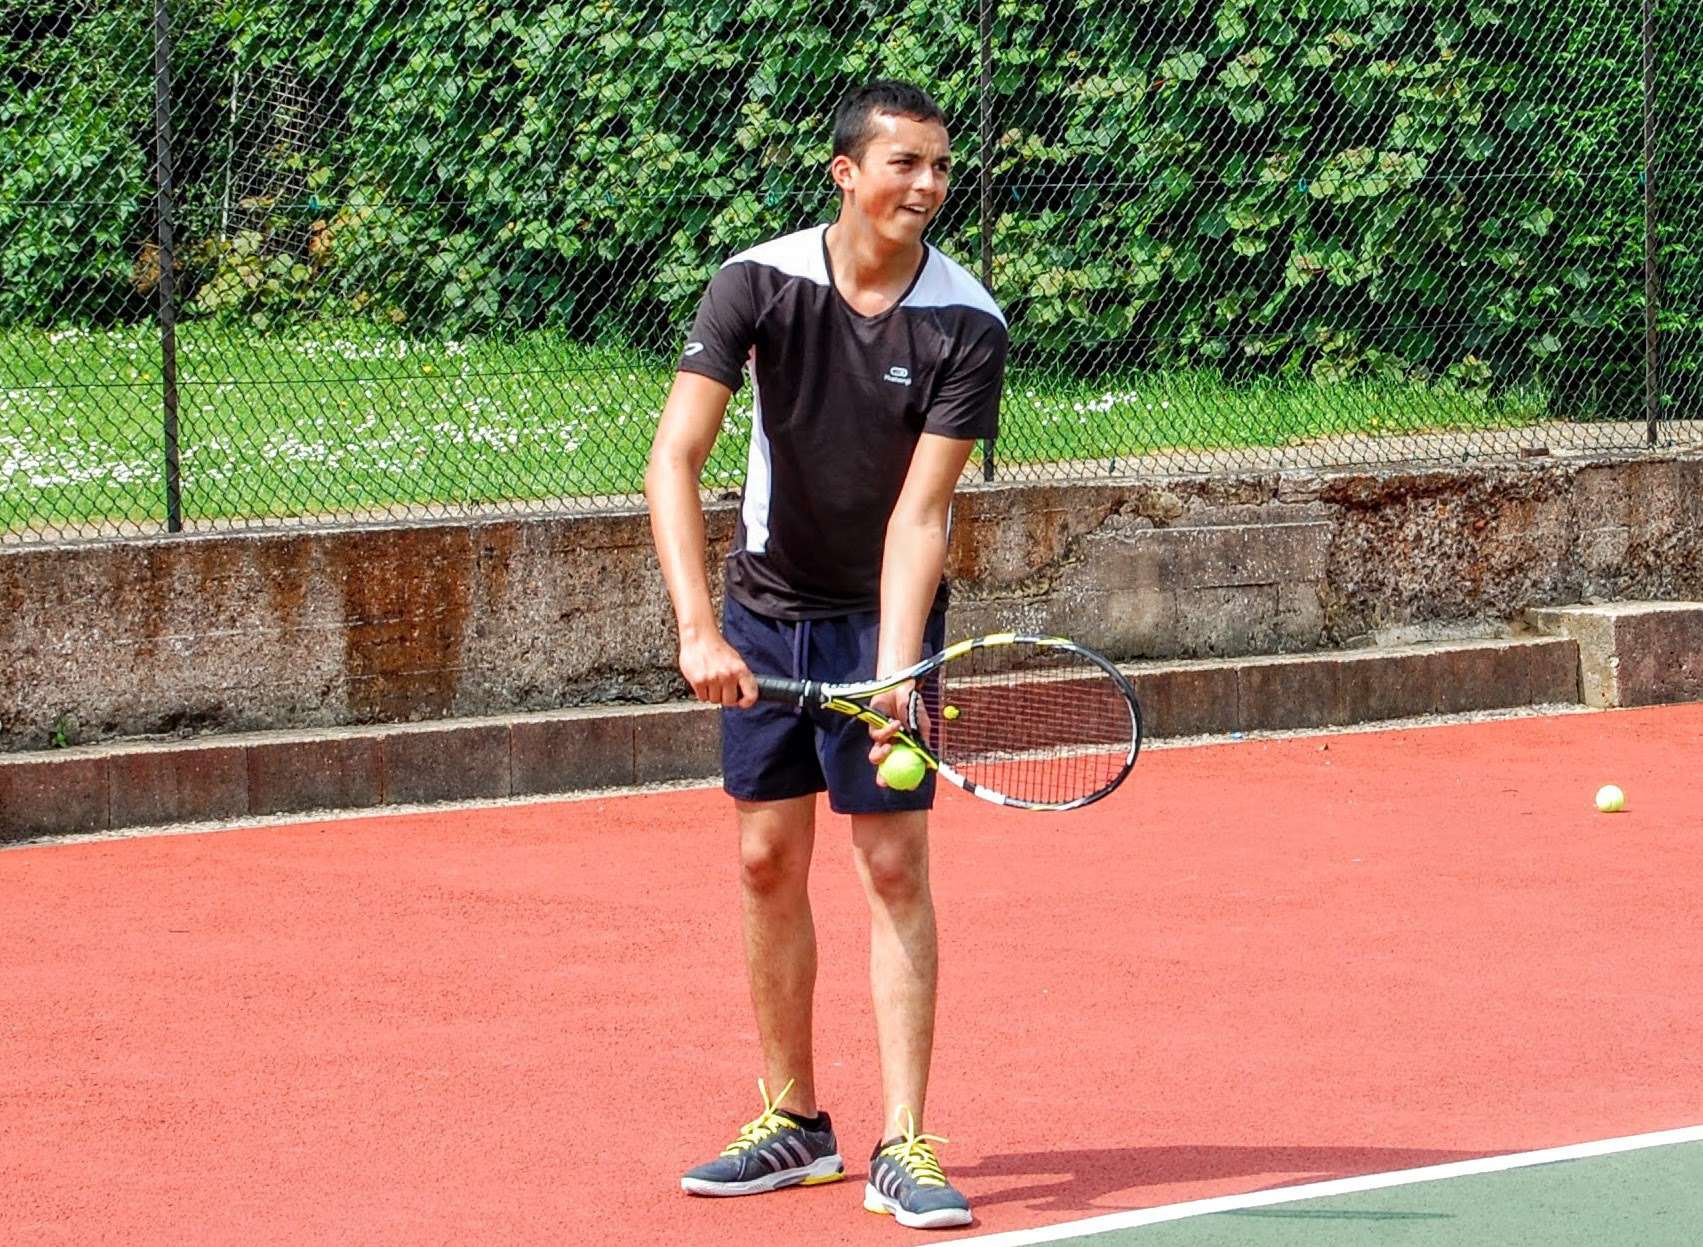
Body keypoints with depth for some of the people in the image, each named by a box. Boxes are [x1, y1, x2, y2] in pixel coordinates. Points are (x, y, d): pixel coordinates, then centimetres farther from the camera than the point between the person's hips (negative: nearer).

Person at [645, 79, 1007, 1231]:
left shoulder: (967, 327, -18)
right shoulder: (759, 283, -15)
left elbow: (919, 514, -21)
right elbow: (675, 459, -20)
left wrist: (892, 678, -32)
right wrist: (699, 630, -30)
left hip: (884, 614, -2)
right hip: (767, 608, 2)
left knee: (896, 865, -7)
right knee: (770, 860, 6)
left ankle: (904, 1146, -6)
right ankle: (794, 1123, 18)